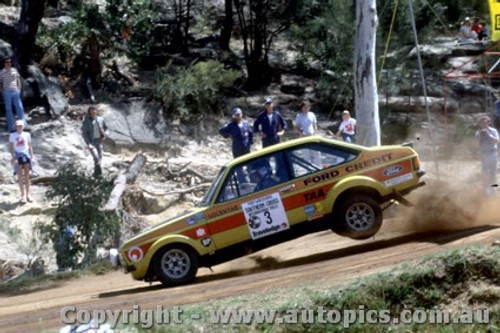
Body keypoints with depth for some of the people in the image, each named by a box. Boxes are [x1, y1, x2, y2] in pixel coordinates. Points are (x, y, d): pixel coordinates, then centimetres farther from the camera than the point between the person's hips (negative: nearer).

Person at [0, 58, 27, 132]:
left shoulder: (14, 70, 6)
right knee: (8, 109, 3)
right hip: (7, 93, -3)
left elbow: (18, 79, 16)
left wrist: (19, 88, 7)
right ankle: (11, 127, 8)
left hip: (15, 92, 3)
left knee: (20, 108, 3)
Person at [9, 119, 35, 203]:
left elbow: (30, 146, 12)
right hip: (18, 155, -2)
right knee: (20, 176, -1)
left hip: (26, 154, 2)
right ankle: (23, 195, 2)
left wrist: (32, 156, 4)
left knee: (27, 175, 3)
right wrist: (13, 157, -11)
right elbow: (10, 147, -1)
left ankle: (27, 195, 9)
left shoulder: (27, 134, 6)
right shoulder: (13, 135, 0)